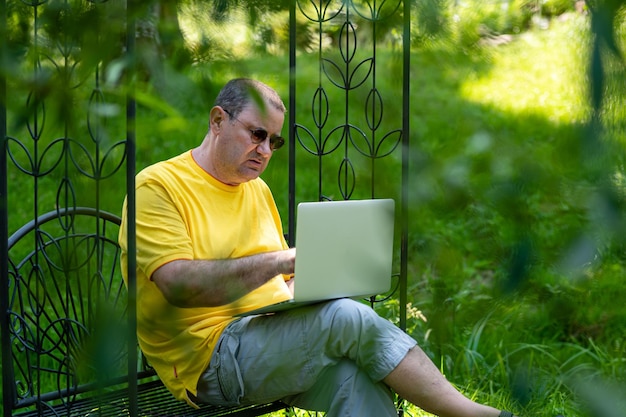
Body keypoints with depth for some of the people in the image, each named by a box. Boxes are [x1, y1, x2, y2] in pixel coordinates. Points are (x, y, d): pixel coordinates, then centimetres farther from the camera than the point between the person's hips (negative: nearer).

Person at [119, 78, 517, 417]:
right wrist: (284, 258, -21)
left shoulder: (258, 190, 21)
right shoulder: (157, 187, -4)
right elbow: (180, 285, -19)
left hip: (276, 337, 7)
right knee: (349, 317, -26)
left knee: (355, 377, -28)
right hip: (211, 357, -7)